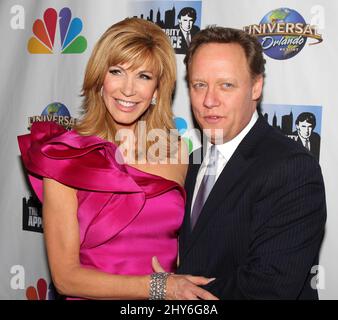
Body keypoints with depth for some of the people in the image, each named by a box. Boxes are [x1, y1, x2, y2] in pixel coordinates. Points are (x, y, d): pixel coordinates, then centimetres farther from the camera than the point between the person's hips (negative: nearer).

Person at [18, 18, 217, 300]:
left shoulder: (176, 152, -6)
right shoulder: (64, 158, -14)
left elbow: (182, 240, 3)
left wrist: (181, 286, -16)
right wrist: (160, 287, -21)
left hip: (168, 298, 2)